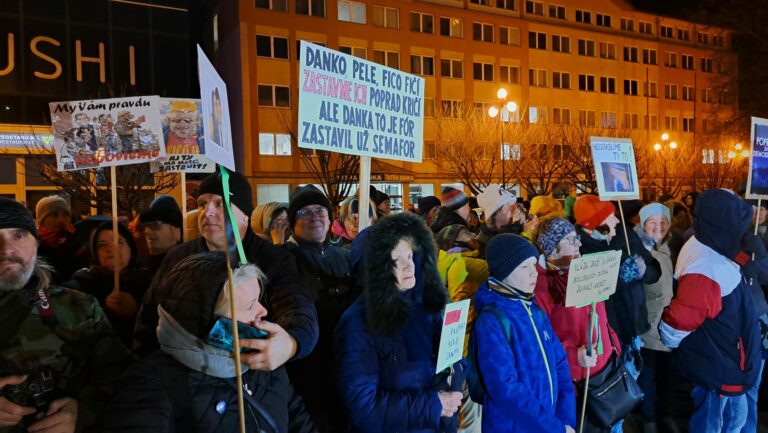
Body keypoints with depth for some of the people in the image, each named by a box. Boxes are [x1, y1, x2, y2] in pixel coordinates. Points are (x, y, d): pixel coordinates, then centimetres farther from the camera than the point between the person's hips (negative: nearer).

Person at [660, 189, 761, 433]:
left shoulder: (707, 248, -3)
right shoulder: (705, 271, -34)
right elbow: (675, 325, -28)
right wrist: (674, 347, -11)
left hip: (726, 362, 10)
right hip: (716, 367, -10)